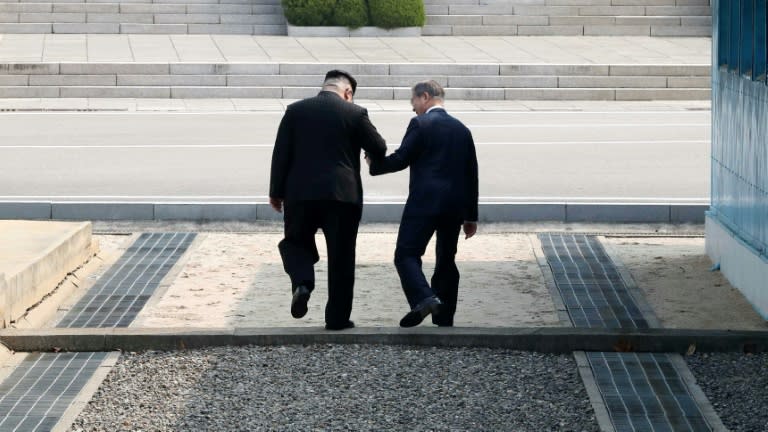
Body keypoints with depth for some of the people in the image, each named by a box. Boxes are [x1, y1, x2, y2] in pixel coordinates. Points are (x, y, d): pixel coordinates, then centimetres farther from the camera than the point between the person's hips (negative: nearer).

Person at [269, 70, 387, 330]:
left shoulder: (295, 111, 4)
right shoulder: (355, 114, -2)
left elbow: (281, 154, 2)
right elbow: (379, 150, 4)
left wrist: (276, 192, 9)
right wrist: (373, 159, 27)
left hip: (301, 193, 1)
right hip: (343, 194, -1)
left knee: (296, 241, 19)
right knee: (341, 257, 7)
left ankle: (302, 282, -9)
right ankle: (337, 317, 9)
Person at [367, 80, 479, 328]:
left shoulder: (421, 124, -3)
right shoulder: (461, 129, 16)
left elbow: (401, 159, -8)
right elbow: (471, 174, 16)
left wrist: (374, 164, 11)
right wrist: (471, 216, 21)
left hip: (424, 202, -6)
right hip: (455, 205, 6)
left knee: (406, 254, -6)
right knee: (446, 260, 12)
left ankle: (424, 298, -28)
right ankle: (444, 320, 12)